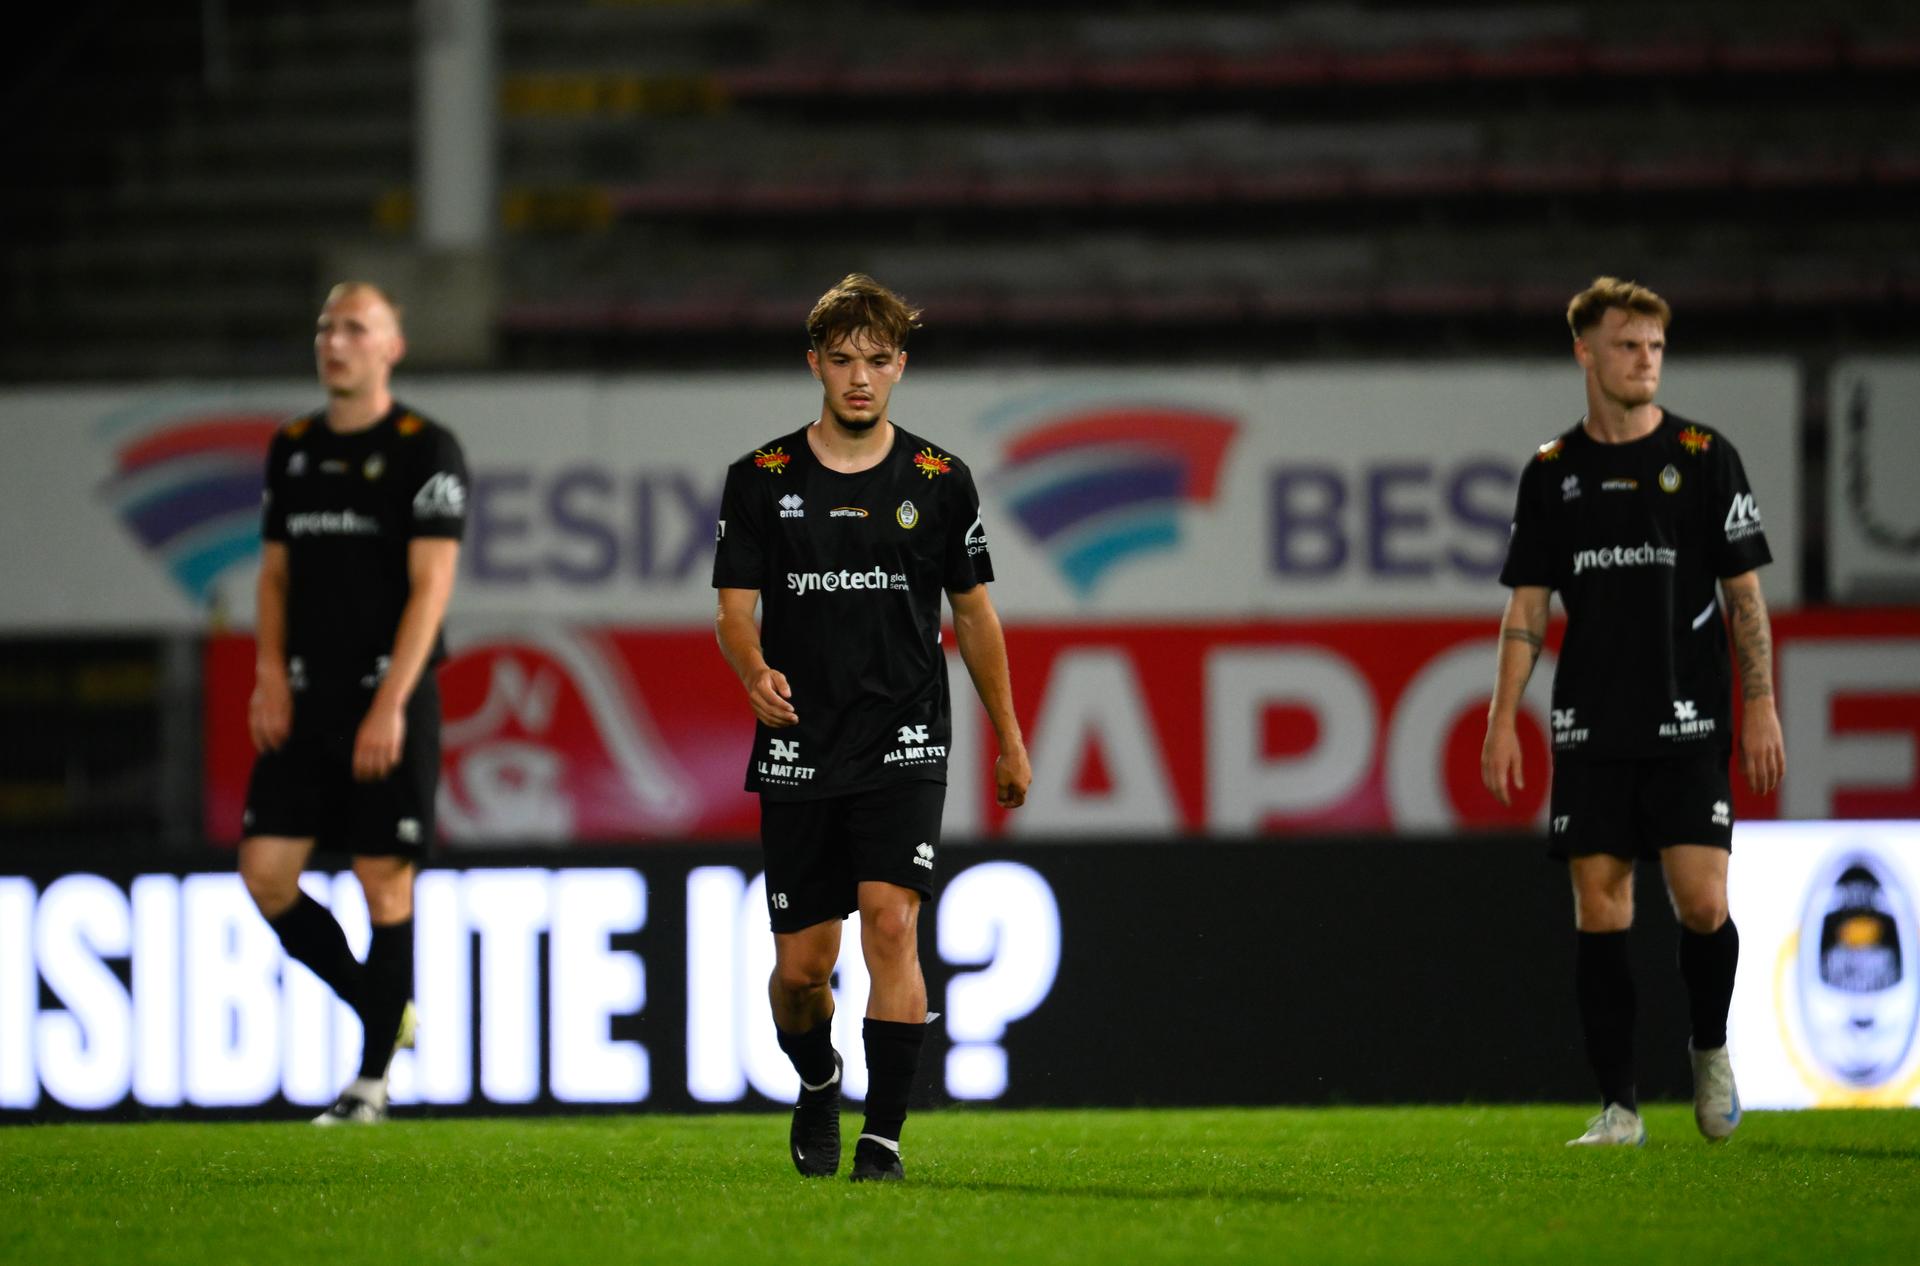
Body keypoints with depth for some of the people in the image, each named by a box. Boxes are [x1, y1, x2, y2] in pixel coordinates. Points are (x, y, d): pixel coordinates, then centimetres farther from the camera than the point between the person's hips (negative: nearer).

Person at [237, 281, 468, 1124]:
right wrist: (270, 673, 1)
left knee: (383, 881, -4)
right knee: (266, 870, -2)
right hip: (306, 703, 6)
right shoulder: (292, 448, 13)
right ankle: (382, 1010, 17)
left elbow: (430, 584, -10)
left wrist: (390, 705, -17)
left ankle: (372, 1081, 5)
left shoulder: (426, 450, -5)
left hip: (390, 704, -6)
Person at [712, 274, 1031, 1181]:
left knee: (891, 922, -20)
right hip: (799, 752, 1)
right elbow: (735, 608, 0)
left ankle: (883, 1138, -15)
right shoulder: (762, 479, 2)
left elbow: (974, 612, 12)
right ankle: (816, 1083, 36)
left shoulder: (939, 482, 4)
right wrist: (756, 673, -23)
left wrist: (1009, 742, 15)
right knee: (801, 964, 3)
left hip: (904, 746, -1)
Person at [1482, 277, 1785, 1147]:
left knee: (1702, 902, -10)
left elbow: (1743, 593, 4)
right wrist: (1503, 721, 2)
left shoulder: (1704, 457, 2)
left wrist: (1760, 706, -3)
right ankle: (1618, 1106, 3)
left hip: (1687, 724, -2)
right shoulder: (1552, 473, 7)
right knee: (1599, 912, -2)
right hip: (1590, 730, 2)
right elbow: (1527, 605, 9)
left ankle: (1710, 1049, 18)